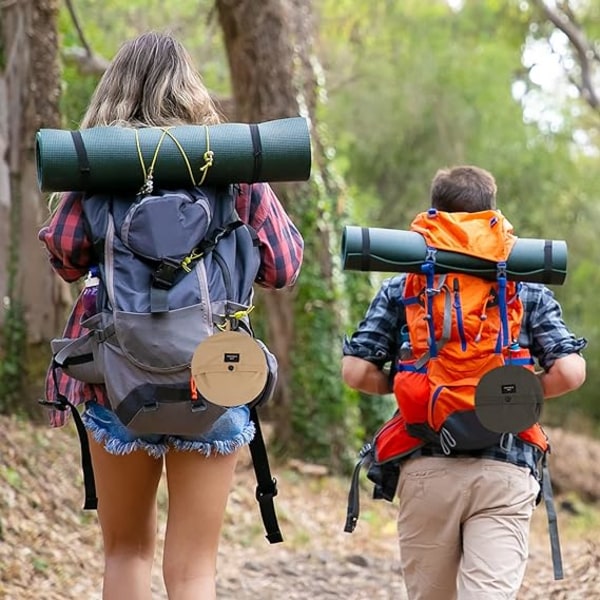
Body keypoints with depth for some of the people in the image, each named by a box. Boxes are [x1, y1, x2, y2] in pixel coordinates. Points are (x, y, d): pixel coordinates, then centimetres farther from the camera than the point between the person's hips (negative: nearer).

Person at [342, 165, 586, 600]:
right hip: (505, 470, -1)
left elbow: (357, 372, -1)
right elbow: (570, 372, -5)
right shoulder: (529, 290, 6)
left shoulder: (400, 290, 7)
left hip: (426, 466, 1)